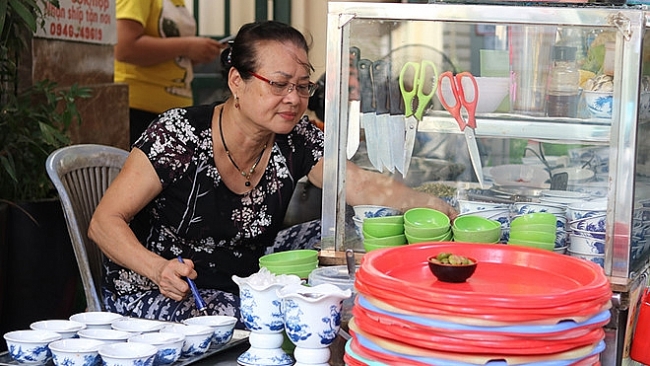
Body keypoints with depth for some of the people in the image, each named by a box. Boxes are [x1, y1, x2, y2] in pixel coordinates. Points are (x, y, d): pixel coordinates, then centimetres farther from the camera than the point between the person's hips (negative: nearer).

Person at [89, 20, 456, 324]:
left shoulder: (297, 140, -5)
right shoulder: (179, 134, -21)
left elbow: (363, 185, -16)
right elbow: (105, 221, -17)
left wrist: (442, 209, -35)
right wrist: (159, 269, -36)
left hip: (243, 280, 6)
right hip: (152, 294, -6)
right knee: (236, 317, -35)